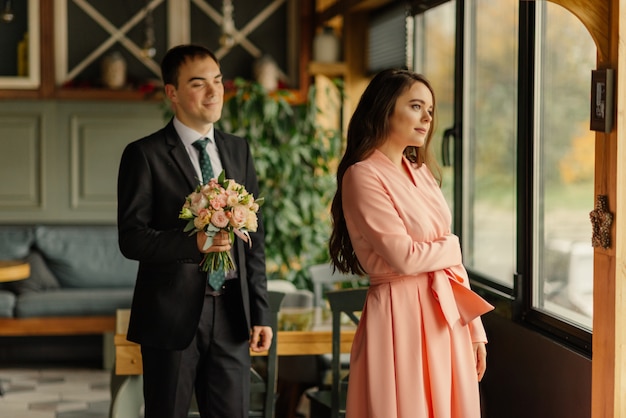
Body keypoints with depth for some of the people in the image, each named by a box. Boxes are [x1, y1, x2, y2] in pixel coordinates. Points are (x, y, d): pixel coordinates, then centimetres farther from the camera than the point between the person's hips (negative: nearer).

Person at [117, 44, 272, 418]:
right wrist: (193, 243, -26)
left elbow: (254, 239, 13)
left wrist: (261, 312, 8)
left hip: (232, 315, 4)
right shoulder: (145, 155, -4)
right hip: (172, 316, -4)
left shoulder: (239, 151, 12)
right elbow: (131, 239, -10)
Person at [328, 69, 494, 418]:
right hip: (401, 316, -7)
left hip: (446, 314, 7)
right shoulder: (363, 175, -11)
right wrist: (451, 247, 1)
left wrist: (475, 330, 11)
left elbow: (453, 262, 13)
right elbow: (403, 256, -18)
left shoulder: (422, 172, 12)